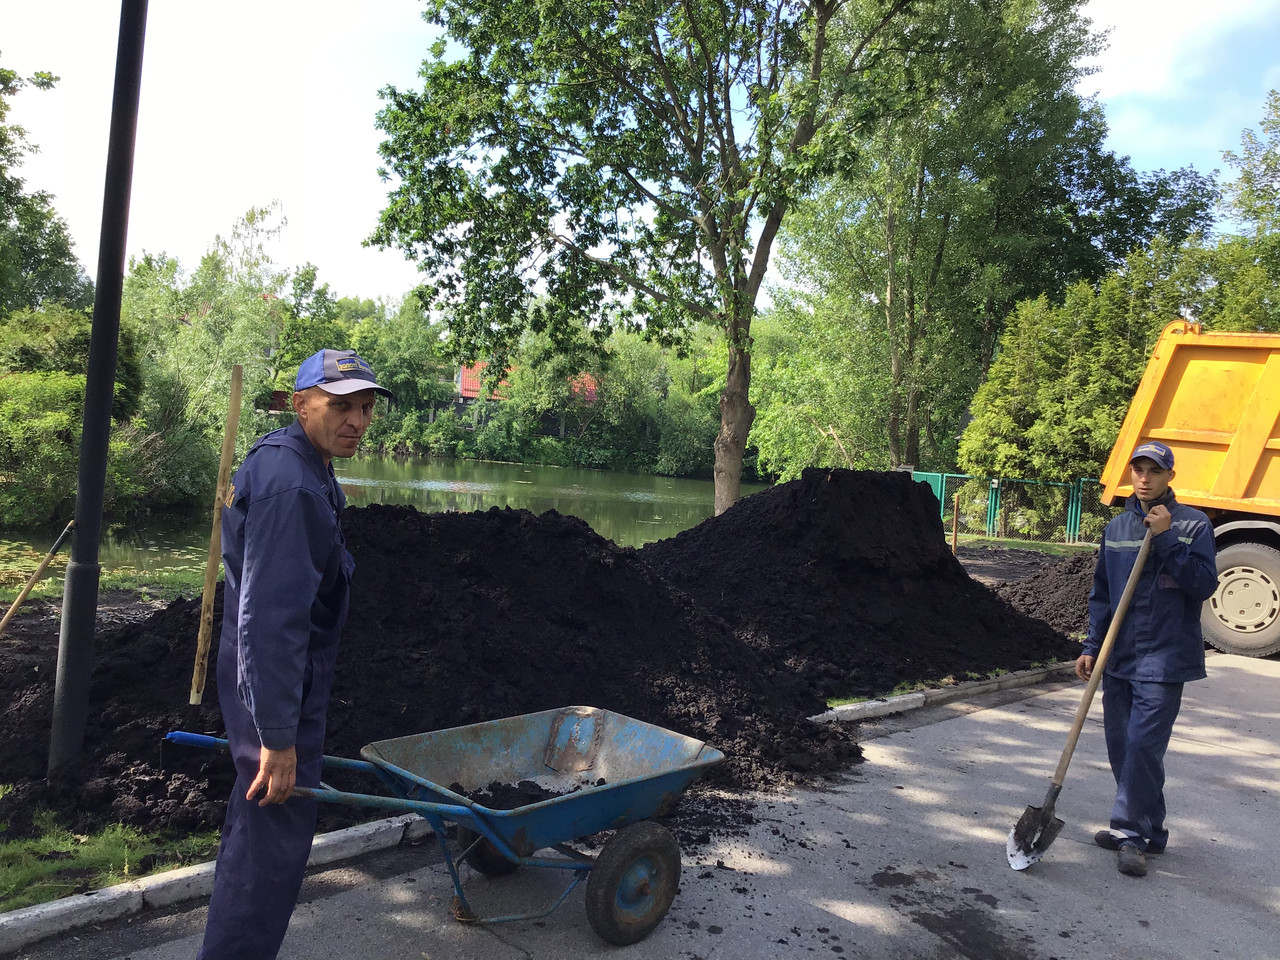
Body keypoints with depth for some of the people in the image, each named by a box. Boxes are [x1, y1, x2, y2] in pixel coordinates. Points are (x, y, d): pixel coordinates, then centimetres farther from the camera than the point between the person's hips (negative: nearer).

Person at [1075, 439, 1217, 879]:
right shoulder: (1116, 528, 10)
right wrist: (1092, 647, 10)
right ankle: (1145, 829, 24)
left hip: (1164, 657, -5)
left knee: (1143, 744, -10)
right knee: (1120, 744, 9)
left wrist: (1167, 538, -19)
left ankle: (1133, 832, 3)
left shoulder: (1193, 525, -3)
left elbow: (1204, 584, -13)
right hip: (1119, 656, 5)